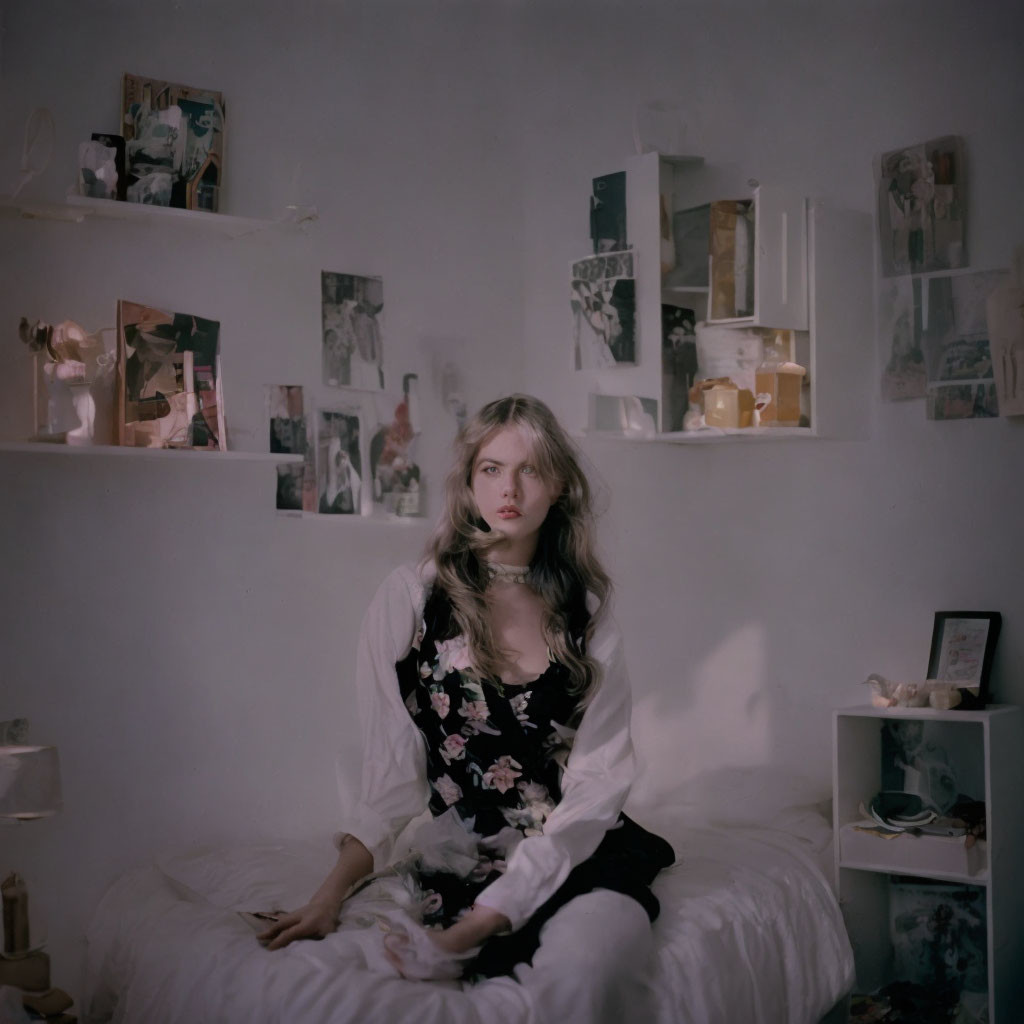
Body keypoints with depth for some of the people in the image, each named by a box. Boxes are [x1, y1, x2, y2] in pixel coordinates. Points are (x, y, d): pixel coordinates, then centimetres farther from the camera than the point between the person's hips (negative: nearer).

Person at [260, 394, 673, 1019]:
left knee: (593, 962, -32)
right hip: (462, 862, -2)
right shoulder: (411, 599, 3)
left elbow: (598, 781, -3)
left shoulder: (586, 613, 6)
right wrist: (331, 894, -9)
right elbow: (394, 771, 5)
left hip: (580, 852, 2)